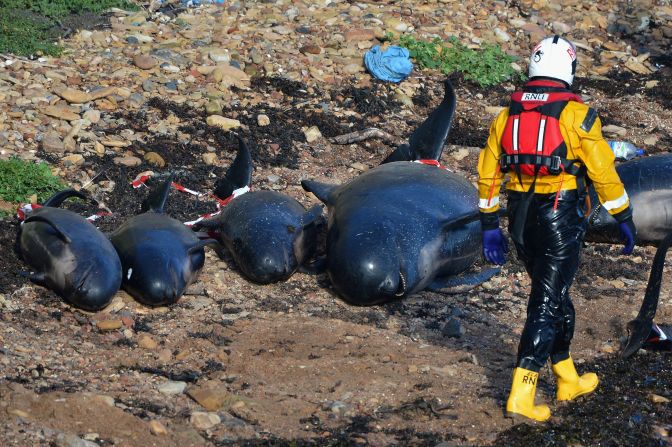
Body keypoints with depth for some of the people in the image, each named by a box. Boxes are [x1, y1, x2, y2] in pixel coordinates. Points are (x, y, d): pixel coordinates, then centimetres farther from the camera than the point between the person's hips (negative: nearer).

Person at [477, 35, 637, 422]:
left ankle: (569, 380, 30)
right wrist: (625, 219, 1)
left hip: (520, 217, 5)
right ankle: (522, 396, -8)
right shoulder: (576, 115, -9)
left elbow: (488, 172, 9)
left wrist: (490, 226, 16)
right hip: (561, 219, -5)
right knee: (548, 303, -2)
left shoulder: (507, 115, 7)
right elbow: (603, 172, -9)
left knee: (553, 294, 20)